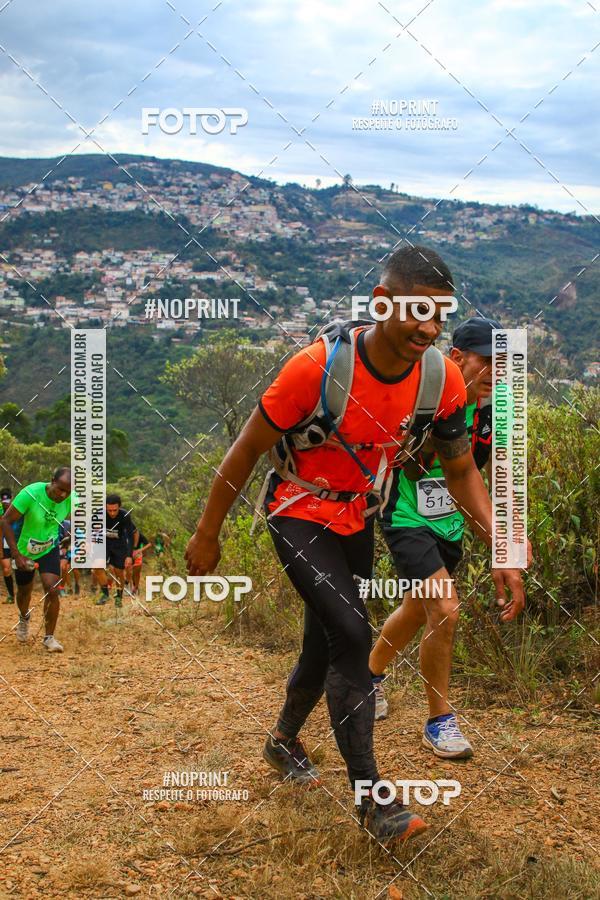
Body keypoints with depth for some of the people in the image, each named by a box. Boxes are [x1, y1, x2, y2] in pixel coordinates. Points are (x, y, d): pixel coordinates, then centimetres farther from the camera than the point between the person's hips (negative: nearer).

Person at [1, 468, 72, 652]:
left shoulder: (70, 500, -19)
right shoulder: (30, 493, -31)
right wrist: (16, 555, -27)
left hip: (50, 550, 1)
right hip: (25, 552, -1)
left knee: (52, 590, -14)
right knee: (24, 591, 17)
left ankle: (49, 637, 2)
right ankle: (24, 619, 52)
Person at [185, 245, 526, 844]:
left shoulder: (443, 379, -16)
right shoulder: (317, 368, -29)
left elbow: (461, 471, -1)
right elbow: (246, 451, -17)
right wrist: (207, 536, -8)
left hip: (358, 519, 5)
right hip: (300, 514, -5)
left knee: (325, 645, 16)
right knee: (351, 635, -21)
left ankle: (284, 741, 44)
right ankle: (371, 798, -12)